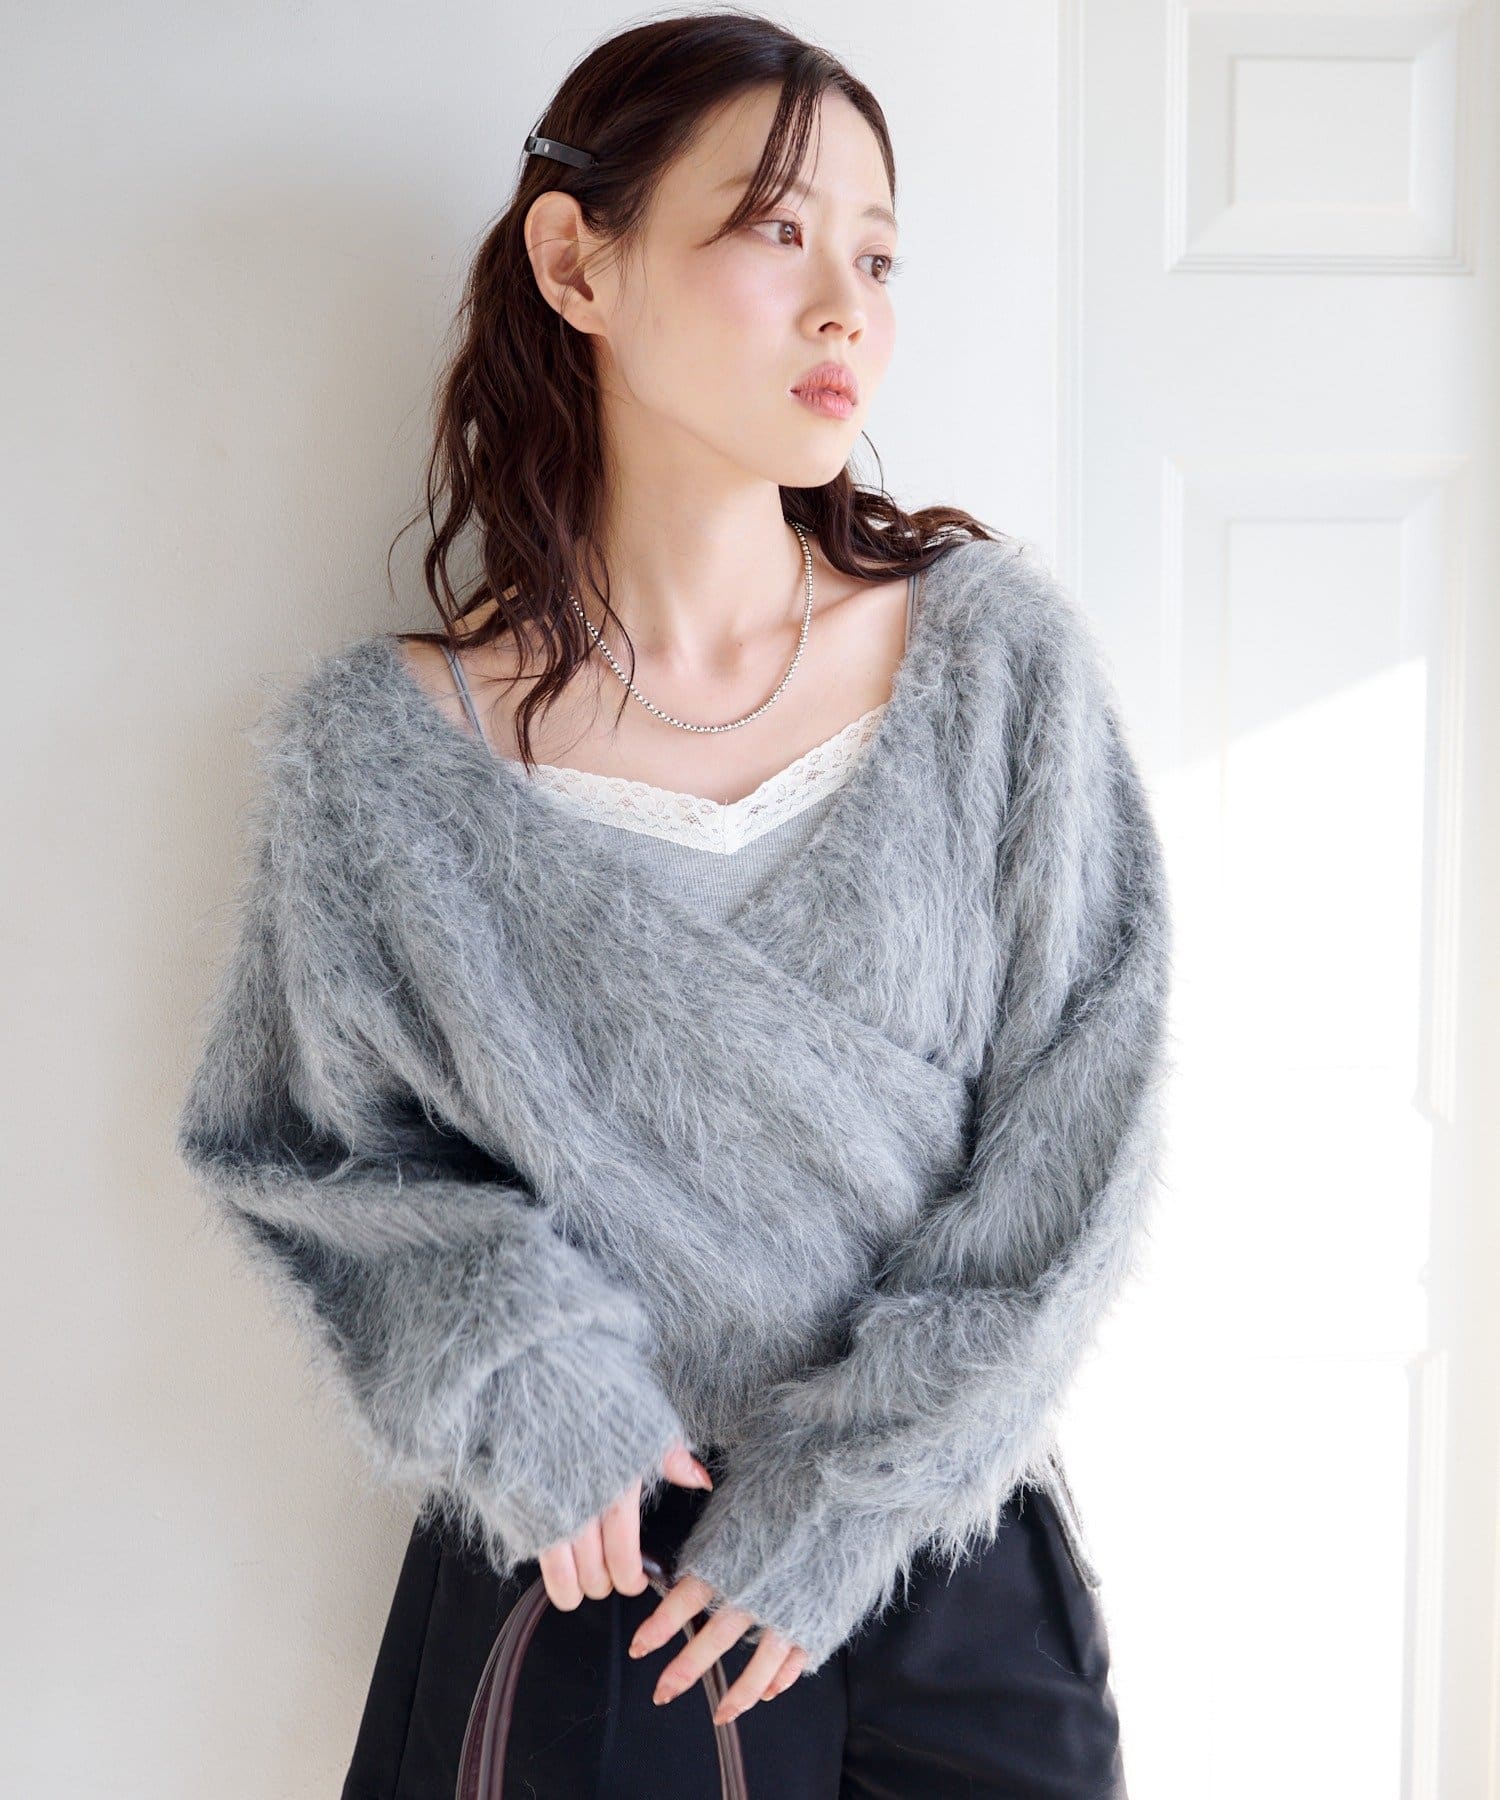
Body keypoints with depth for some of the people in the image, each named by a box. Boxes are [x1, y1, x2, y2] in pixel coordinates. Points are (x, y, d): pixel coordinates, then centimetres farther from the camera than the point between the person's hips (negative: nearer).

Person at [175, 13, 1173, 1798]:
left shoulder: (999, 656, -10)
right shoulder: (379, 751, -11)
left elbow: (1079, 1137, -8)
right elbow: (289, 1146, 1)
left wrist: (850, 1483, -12)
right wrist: (503, 1354, -15)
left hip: (948, 1571, 1)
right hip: (588, 1584, 0)